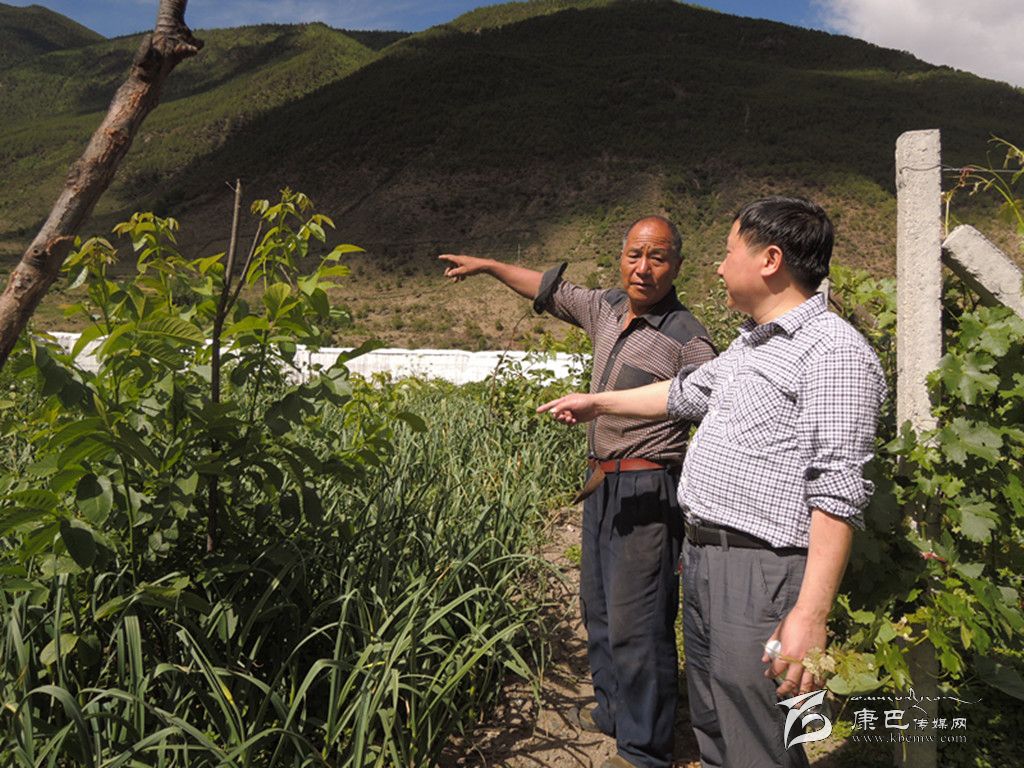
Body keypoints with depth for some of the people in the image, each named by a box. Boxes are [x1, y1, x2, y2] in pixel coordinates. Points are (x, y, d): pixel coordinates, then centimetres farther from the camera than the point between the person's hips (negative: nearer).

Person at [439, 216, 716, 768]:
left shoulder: (686, 339, -13)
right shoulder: (606, 309, 8)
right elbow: (550, 289, 24)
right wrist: (487, 266, 32)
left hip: (646, 492, -8)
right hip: (601, 484, 8)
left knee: (636, 622, -4)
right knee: (597, 607, 20)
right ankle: (612, 708, 39)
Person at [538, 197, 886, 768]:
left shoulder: (834, 351, -14)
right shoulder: (749, 345, 17)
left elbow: (838, 494, -21)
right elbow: (683, 395, 32)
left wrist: (810, 618, -25)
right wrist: (598, 403, 39)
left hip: (760, 576, -9)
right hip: (701, 561, 9)